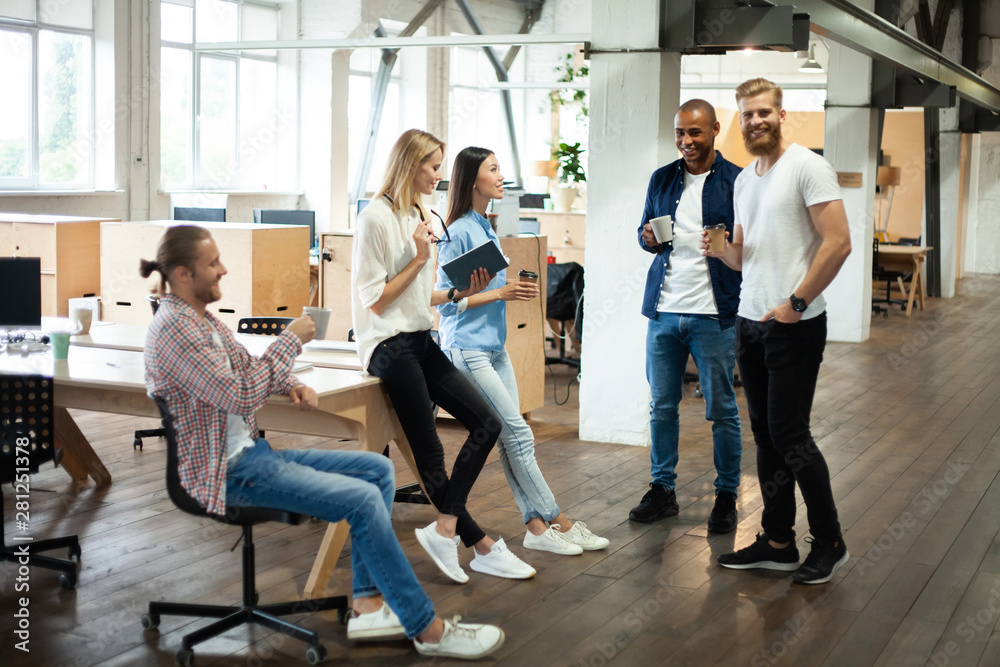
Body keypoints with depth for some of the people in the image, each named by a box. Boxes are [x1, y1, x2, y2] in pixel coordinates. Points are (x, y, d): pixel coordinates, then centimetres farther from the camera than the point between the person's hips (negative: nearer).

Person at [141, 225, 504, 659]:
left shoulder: (202, 319, 12)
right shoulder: (174, 328, -19)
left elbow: (247, 370, 26)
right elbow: (241, 396, -26)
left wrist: (291, 386, 5)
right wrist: (291, 341, -17)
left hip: (251, 451, 10)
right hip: (224, 473, -10)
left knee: (378, 470, 3)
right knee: (362, 500, -21)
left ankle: (369, 605, -1)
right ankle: (427, 629, -10)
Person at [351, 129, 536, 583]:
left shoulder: (420, 217, 17)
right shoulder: (375, 218, -9)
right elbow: (376, 300, -12)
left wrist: (461, 293, 4)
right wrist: (419, 259, -11)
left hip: (420, 341, 9)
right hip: (389, 345, -9)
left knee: (486, 423, -3)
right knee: (429, 454, -5)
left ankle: (444, 529, -5)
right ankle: (482, 546, 4)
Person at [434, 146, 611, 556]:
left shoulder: (486, 228, 14)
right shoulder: (458, 233, -13)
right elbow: (445, 301, -15)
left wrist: (515, 290, 3)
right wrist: (500, 293, -16)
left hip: (494, 345, 9)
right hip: (467, 349, -9)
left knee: (510, 438, 6)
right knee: (518, 434, -7)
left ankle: (536, 527, 7)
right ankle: (559, 522, -1)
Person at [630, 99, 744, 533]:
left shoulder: (736, 181, -2)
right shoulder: (662, 179, 12)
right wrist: (648, 238, -2)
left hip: (714, 313, -4)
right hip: (664, 309, 4)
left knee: (721, 408, 3)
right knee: (661, 406, 9)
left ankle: (726, 496, 14)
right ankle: (662, 490, 20)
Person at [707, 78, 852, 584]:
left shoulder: (806, 166, -8)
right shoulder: (743, 181, 16)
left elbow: (838, 243, -15)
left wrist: (797, 303, -17)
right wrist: (721, 249, -1)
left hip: (795, 325, -8)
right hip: (751, 323, 8)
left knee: (788, 434, -6)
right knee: (765, 434, 10)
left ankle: (829, 542, 9)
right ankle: (777, 542, 19)